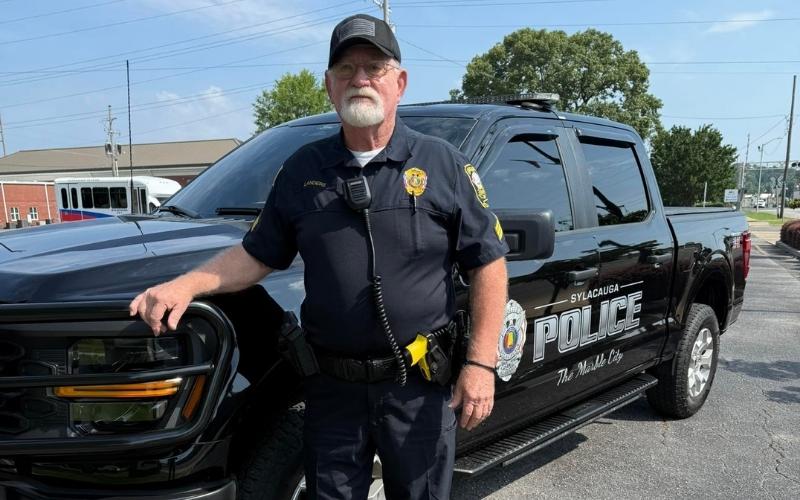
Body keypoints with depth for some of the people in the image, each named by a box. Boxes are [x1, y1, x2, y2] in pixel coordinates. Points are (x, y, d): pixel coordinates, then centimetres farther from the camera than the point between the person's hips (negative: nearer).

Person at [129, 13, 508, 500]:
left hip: (420, 385, -2)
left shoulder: (445, 164, -3)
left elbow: (488, 262, -3)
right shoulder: (303, 171, 6)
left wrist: (481, 362, -11)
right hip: (333, 386, 3)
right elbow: (257, 255, 10)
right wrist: (186, 284, -7)